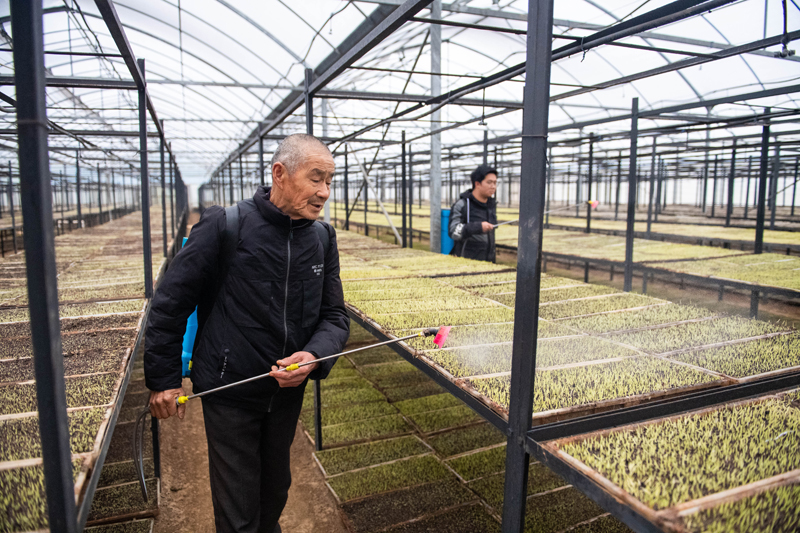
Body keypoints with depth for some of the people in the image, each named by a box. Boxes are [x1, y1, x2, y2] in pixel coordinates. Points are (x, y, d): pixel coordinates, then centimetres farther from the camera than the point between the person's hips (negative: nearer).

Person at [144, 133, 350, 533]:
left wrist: (314, 356, -20)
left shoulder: (322, 239, -3)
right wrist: (163, 379, -5)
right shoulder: (225, 226, -17)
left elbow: (335, 316, 0)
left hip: (287, 390, 5)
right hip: (229, 392, -4)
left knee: (275, 492, 25)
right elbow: (170, 303, -9)